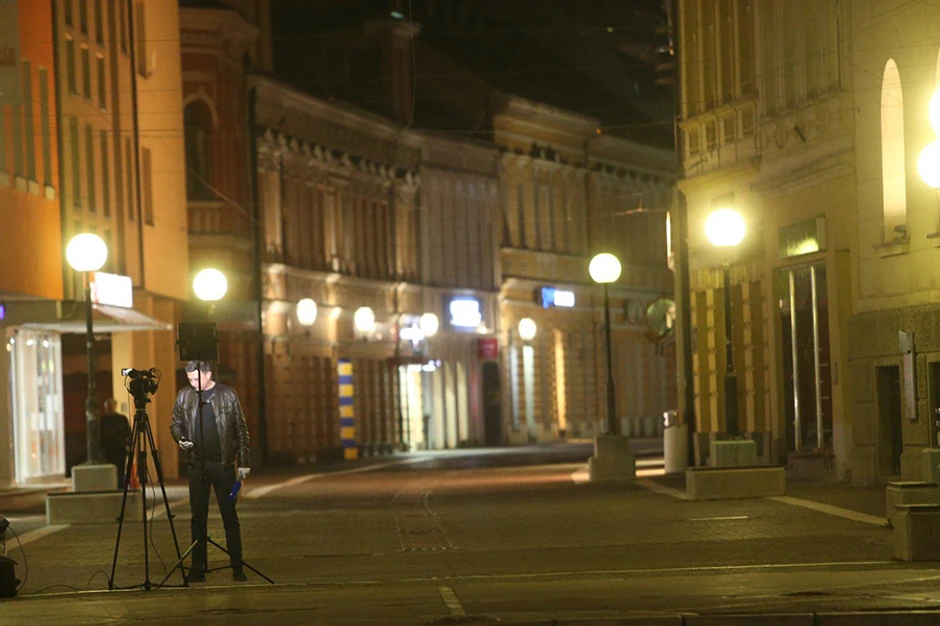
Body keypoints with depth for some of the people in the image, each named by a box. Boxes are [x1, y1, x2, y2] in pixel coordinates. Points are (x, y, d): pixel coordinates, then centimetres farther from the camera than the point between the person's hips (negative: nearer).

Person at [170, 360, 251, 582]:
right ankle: (198, 568, 6)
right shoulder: (184, 396, 7)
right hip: (197, 465, 2)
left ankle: (237, 567, 2)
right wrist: (180, 439, -7)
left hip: (223, 464, -2)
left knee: (229, 516, -2)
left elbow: (241, 429, 3)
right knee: (198, 518, 2)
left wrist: (243, 462, 0)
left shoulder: (227, 395, 1)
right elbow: (175, 424, 16)